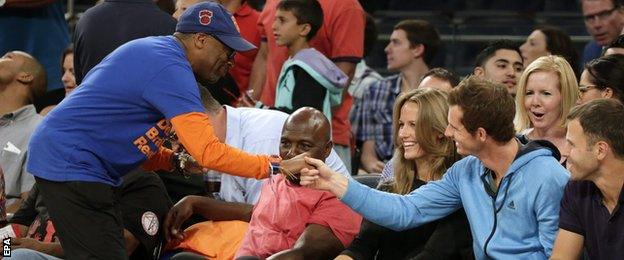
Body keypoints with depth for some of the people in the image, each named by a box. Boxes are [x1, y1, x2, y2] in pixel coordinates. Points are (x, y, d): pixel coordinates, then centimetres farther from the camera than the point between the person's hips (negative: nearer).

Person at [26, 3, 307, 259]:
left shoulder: (154, 51, 14)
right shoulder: (170, 68, -18)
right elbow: (209, 151, -25)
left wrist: (176, 161, 5)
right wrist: (278, 167, -17)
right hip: (72, 164, -11)